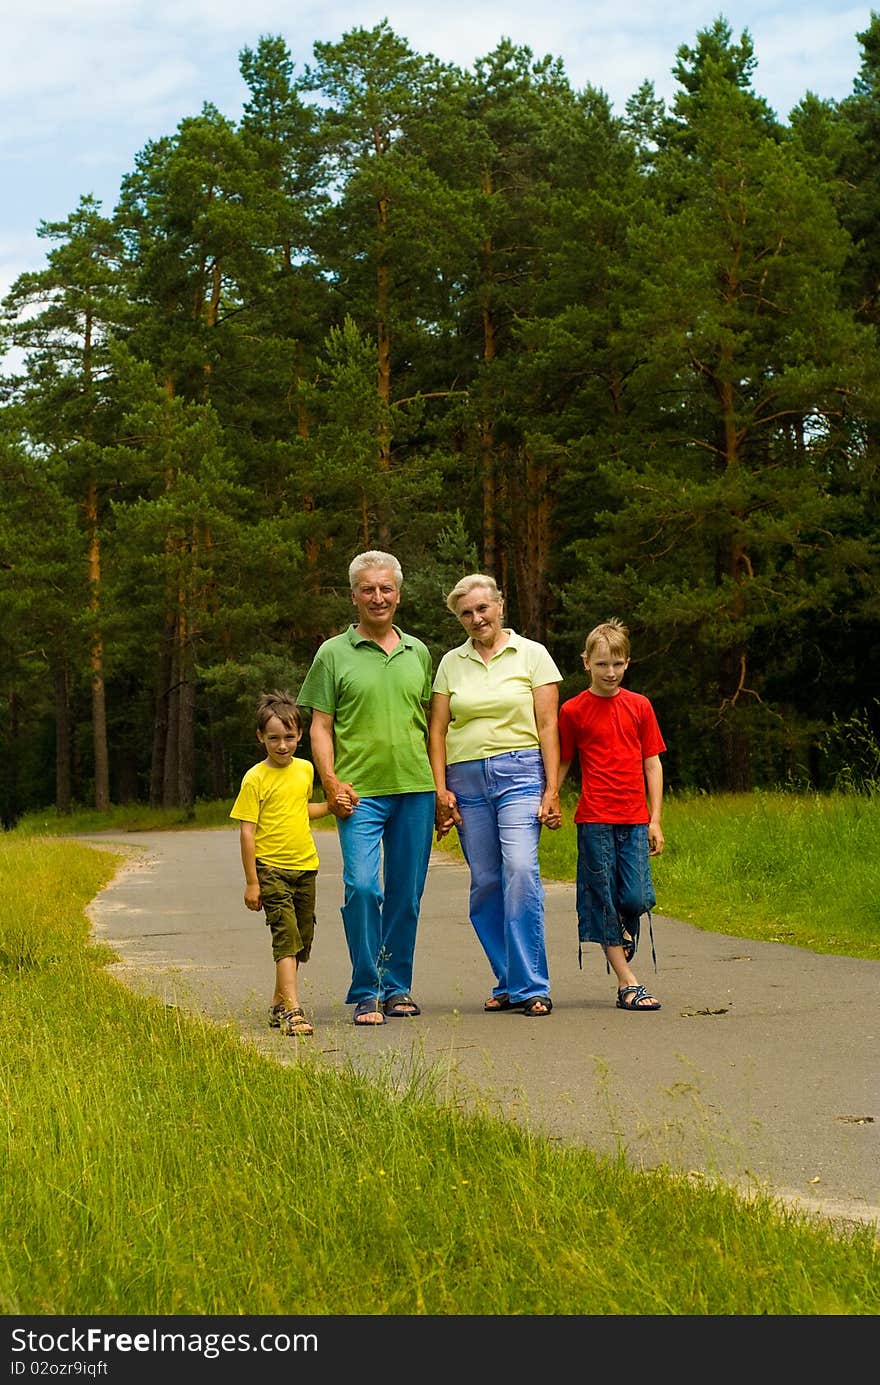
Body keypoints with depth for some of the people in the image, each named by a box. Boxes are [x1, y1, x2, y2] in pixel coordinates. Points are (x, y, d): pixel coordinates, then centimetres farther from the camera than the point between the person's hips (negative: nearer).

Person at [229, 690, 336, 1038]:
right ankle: (292, 1010, -21)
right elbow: (246, 831, -9)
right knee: (286, 937, -16)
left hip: (305, 866, 6)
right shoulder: (255, 778, -9)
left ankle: (279, 1002, 27)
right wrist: (251, 882, -11)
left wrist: (332, 806, 10)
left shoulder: (305, 770, 9)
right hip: (271, 868, -6)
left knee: (303, 939, 11)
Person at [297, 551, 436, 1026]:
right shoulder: (334, 654, 4)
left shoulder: (417, 652, 14)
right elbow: (320, 726, 3)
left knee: (406, 894, 7)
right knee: (362, 886, -15)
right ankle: (364, 993, -5)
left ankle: (397, 987, 19)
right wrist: (332, 783, -9)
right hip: (360, 791, -3)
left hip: (415, 789, 4)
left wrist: (440, 786, 14)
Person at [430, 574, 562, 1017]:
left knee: (520, 872, -17)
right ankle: (508, 983, 12)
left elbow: (548, 726, 1)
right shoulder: (451, 663, 12)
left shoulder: (531, 655, 5)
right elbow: (437, 731, 11)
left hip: (519, 772, -3)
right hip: (467, 780, 3)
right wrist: (441, 790, 0)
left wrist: (551, 789, -6)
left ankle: (531, 986, -13)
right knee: (485, 882, 2)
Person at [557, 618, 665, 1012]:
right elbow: (561, 764, 9)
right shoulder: (573, 710, 3)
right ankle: (627, 983, 4)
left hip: (634, 819, 1)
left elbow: (652, 763, 9)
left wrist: (655, 820, 5)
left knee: (636, 899, -8)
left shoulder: (639, 706, 8)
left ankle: (624, 940, 26)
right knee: (603, 902, -1)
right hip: (594, 819, -1)